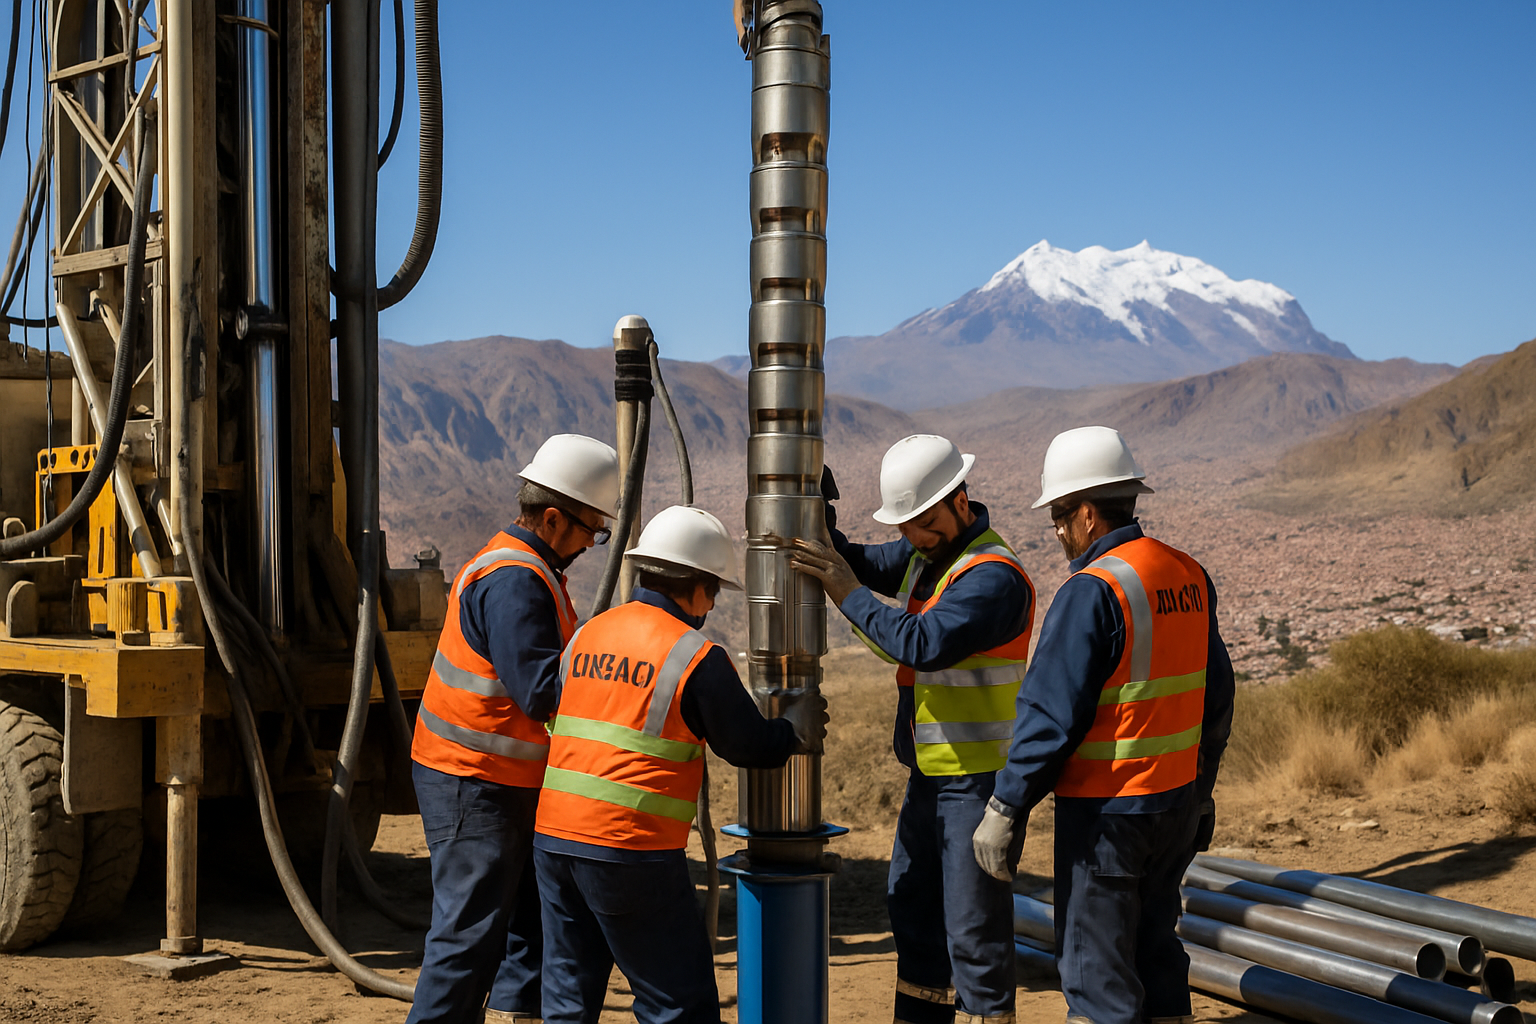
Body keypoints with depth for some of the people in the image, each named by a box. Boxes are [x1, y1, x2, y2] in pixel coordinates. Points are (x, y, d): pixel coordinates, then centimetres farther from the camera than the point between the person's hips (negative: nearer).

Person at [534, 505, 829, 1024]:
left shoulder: (586, 635, 12)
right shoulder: (695, 656, -9)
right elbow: (751, 747, -3)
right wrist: (795, 729, 19)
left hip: (553, 838, 7)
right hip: (630, 851, -7)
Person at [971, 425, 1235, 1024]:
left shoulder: (1093, 591, -18)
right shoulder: (1189, 576, 6)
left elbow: (1051, 715, -19)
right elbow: (1215, 698, 13)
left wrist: (1005, 809, -13)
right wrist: (1199, 789, 23)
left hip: (1106, 813, -8)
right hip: (1178, 805, 8)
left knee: (1096, 968, 2)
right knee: (1154, 953, 19)